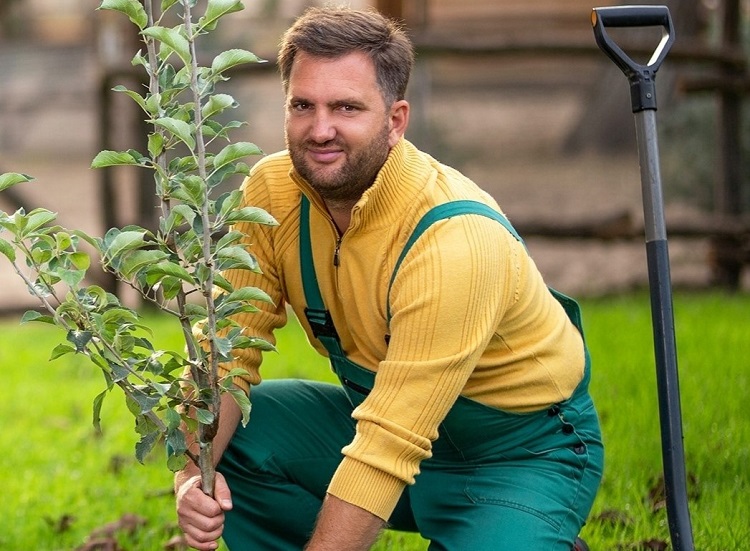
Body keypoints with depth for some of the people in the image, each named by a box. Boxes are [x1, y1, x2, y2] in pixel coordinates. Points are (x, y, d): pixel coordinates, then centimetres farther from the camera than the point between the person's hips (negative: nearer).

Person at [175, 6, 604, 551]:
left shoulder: (455, 240, -31)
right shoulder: (271, 191, -12)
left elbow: (388, 448, -35)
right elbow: (229, 348, -7)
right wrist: (193, 474, -25)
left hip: (523, 451, -5)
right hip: (387, 415, 5)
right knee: (230, 439, -15)